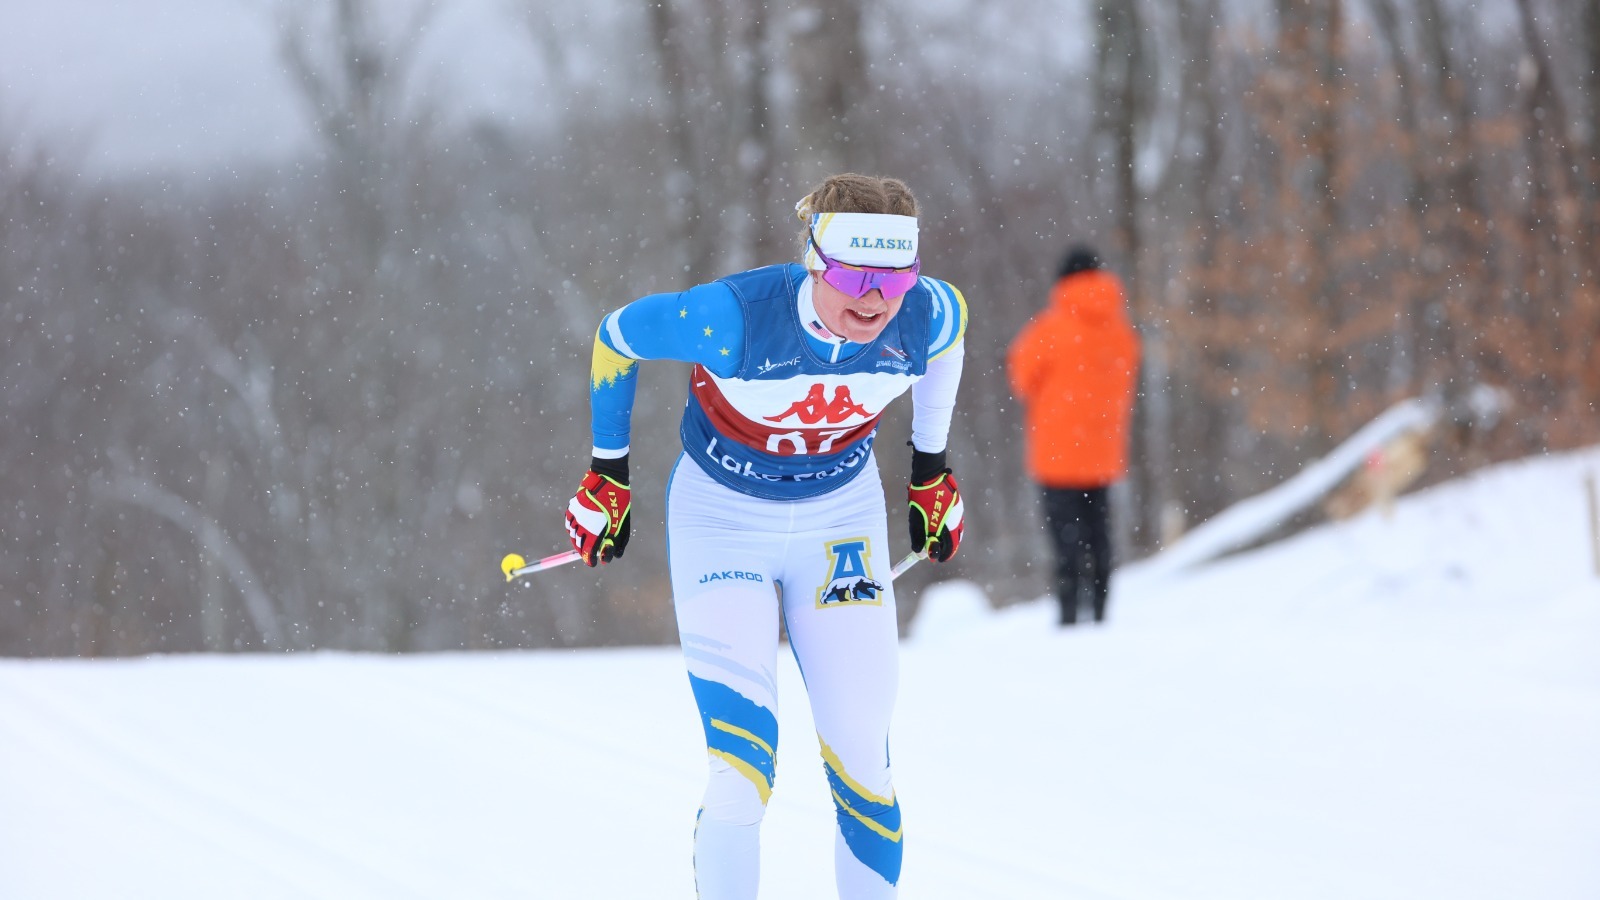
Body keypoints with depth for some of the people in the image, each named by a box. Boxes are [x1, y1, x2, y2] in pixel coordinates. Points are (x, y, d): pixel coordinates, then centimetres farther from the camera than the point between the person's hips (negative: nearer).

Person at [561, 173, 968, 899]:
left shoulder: (927, 317, -22)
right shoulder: (735, 318, -32)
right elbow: (615, 337, -12)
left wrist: (931, 472, 13)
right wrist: (607, 474, -1)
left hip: (840, 520, 3)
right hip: (722, 519, -3)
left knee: (861, 768, -1)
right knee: (743, 766, -18)